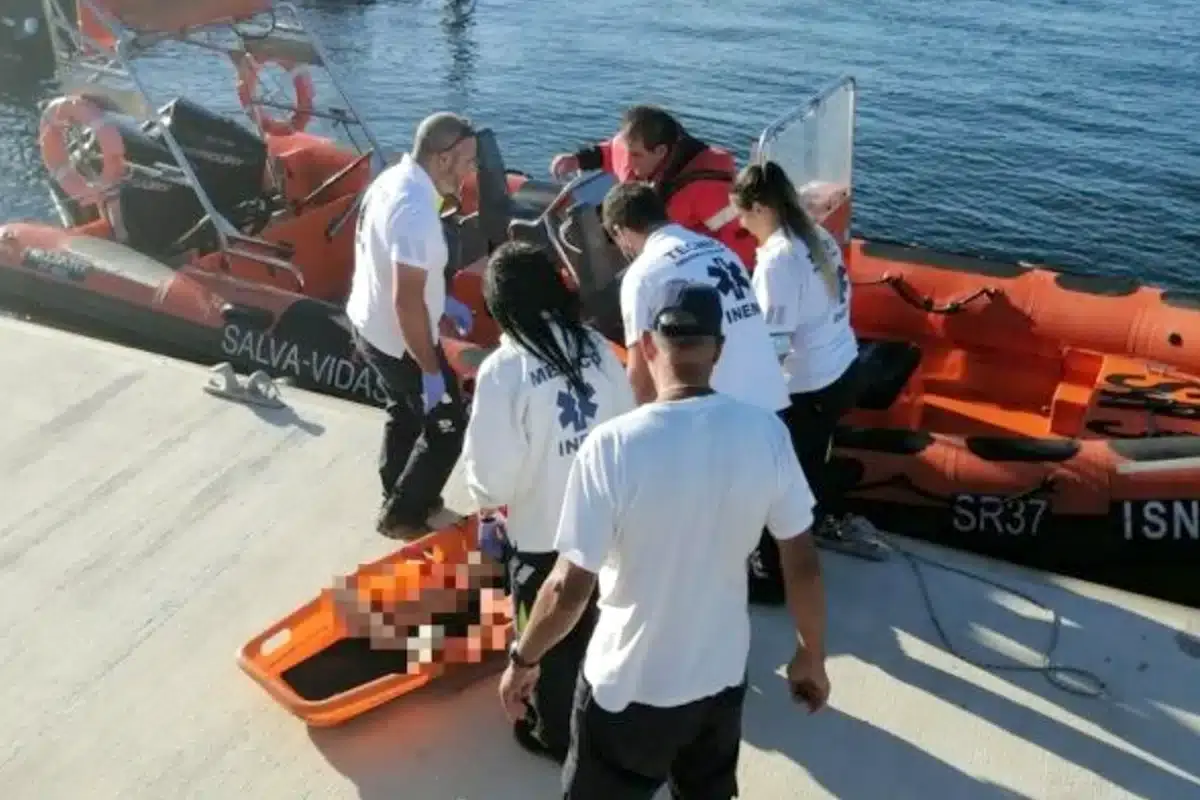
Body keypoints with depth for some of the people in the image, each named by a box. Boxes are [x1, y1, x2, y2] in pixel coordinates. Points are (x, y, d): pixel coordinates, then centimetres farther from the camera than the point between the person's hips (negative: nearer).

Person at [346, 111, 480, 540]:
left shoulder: (394, 178, -1)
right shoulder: (415, 210, -31)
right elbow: (407, 301, -31)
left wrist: (441, 301, 18)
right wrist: (431, 370, -24)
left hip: (369, 325, 10)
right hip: (398, 340, -9)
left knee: (406, 413, 27)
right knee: (448, 425, 7)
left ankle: (399, 498, 44)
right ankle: (403, 515, 21)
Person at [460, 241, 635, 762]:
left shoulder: (503, 369, -23)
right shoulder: (594, 344, -7)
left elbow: (494, 475, -20)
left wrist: (485, 499, 1)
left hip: (542, 534, -5)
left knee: (548, 638, 18)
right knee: (592, 621, 28)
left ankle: (556, 732, 39)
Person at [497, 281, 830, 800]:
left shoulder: (613, 445, -26)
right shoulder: (765, 432, -15)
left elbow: (570, 589, -21)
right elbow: (803, 566, -7)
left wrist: (523, 659, -2)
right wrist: (812, 655, 10)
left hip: (629, 688, -3)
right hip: (723, 677, 4)